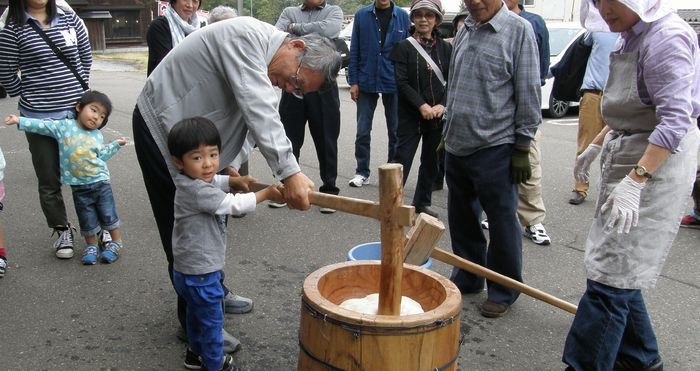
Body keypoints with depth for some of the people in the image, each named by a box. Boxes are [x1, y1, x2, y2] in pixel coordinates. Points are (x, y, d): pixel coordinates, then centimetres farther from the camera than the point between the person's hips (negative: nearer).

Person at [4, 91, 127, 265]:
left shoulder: (97, 135, 4)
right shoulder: (64, 126, -5)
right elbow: (44, 125, -6)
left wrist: (116, 144, 8)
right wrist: (20, 121, -11)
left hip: (101, 182, 2)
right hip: (79, 187, -1)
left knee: (109, 215, 6)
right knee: (87, 220, 7)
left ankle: (116, 243, 23)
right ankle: (91, 246, 27)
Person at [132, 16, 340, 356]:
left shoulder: (263, 71, 4)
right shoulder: (247, 36, -26)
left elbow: (251, 117, 5)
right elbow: (258, 110, -35)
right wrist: (289, 172, -39)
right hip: (159, 127, -9)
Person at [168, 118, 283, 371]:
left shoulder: (196, 180, 1)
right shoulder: (196, 190, -30)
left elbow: (214, 182, 25)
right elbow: (234, 205, -26)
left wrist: (234, 181, 11)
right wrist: (267, 194, -16)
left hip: (188, 269, 10)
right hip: (200, 273, -10)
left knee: (196, 312, 28)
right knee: (211, 321, 9)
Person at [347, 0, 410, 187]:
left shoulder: (402, 16, 1)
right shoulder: (361, 15, 1)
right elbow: (354, 50, 2)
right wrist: (353, 81, -2)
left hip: (394, 83, 0)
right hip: (367, 82, 0)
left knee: (395, 131, 9)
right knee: (363, 131, 3)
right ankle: (362, 172, 14)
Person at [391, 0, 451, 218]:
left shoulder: (445, 48, 8)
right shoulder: (404, 47, -1)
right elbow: (401, 82, -8)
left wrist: (442, 105, -11)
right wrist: (422, 105, -17)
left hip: (438, 116, 4)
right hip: (411, 116, -3)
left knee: (431, 161, 11)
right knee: (402, 160, -5)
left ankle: (422, 203, 24)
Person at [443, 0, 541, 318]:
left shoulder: (518, 30, -7)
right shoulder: (464, 31, 12)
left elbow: (529, 93, -9)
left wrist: (522, 148, -11)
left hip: (494, 148, -6)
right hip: (456, 146, 7)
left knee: (502, 221, 4)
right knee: (461, 217, 16)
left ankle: (504, 291, 20)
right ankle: (468, 277, 33)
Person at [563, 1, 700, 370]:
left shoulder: (667, 37, -17)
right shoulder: (631, 38, 12)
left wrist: (634, 181, -32)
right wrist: (598, 144, 26)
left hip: (654, 167, -10)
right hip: (624, 161, 10)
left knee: (609, 278, -7)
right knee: (620, 272, 17)